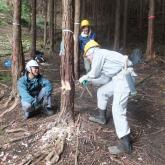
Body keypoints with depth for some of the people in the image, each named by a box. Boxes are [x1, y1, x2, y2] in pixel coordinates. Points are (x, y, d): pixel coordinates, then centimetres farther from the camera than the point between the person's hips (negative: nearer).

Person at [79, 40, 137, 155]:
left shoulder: (98, 53, -3)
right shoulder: (103, 55, 26)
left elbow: (94, 73, -2)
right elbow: (105, 79, 25)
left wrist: (84, 78, 17)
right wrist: (90, 81, 28)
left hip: (124, 76, -11)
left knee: (118, 109, -15)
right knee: (102, 91, 24)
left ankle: (125, 144, -13)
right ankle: (101, 117, 42)